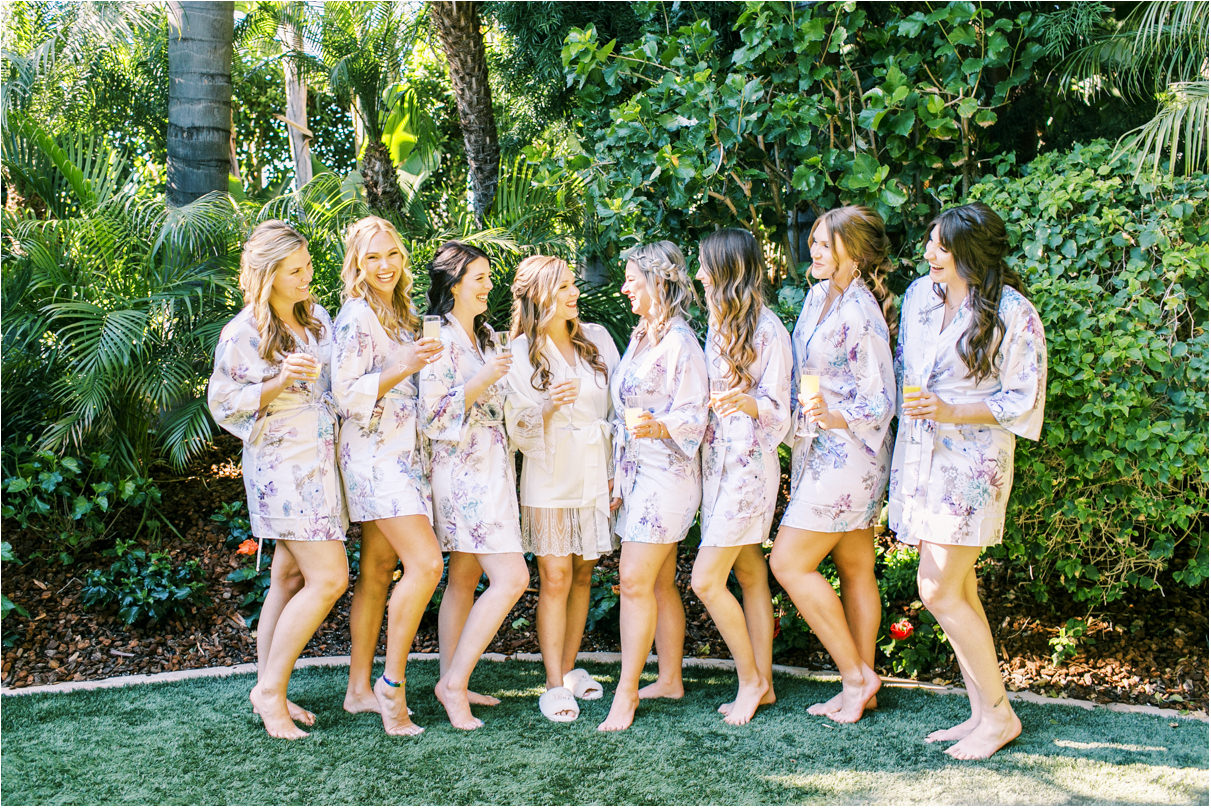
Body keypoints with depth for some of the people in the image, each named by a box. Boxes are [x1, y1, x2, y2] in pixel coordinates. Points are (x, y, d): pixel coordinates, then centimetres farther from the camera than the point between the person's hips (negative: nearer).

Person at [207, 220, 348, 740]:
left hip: (321, 460, 7)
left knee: (291, 578, 11)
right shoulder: (242, 335, -10)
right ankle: (270, 689, 0)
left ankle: (270, 690, 20)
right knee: (329, 578, -13)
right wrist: (280, 381, -21)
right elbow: (225, 405, -8)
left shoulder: (317, 318, 11)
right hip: (283, 465, -7)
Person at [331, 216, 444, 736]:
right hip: (374, 456, -9)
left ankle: (360, 688, 16)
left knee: (377, 571, 9)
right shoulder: (356, 317, -9)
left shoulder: (400, 314, 18)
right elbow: (347, 396, -16)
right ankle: (391, 683, -6)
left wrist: (422, 361, 13)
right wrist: (405, 367, -23)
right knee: (425, 563, -17)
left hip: (402, 455, 9)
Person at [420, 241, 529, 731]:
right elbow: (434, 416, -19)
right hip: (464, 469, -9)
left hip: (489, 465, 9)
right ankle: (455, 682, -7)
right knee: (511, 577, -14)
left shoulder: (483, 335, 16)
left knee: (465, 577, 11)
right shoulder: (439, 338, -13)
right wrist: (481, 382, -26)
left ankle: (450, 682, 17)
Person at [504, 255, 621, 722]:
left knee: (582, 577, 10)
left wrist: (619, 470, 5)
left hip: (596, 474, 4)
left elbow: (619, 405, 10)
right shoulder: (520, 353, -3)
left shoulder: (597, 338, 7)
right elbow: (517, 428, -5)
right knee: (555, 579, -5)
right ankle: (555, 686, 0)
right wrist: (547, 406, -24)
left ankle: (569, 667, 24)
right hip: (551, 478, -3)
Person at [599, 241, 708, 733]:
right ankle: (670, 679, 22)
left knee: (635, 581, -10)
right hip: (638, 472, 9)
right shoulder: (641, 336, 16)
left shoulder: (680, 342, -12)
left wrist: (656, 427, -34)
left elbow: (693, 416, -15)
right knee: (659, 582, 13)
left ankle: (625, 696, -5)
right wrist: (619, 476, 20)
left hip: (666, 473, -9)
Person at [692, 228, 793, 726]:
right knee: (750, 576, 12)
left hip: (750, 463, -8)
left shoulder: (767, 330, -14)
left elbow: (778, 411, -15)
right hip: (718, 460, 8)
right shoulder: (719, 324, 12)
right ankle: (762, 682, 19)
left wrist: (749, 403, -31)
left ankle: (750, 679, 8)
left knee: (705, 579, -9)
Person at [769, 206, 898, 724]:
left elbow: (880, 402, -18)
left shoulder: (863, 314, -18)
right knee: (855, 570, 13)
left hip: (848, 451, -9)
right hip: (819, 447, 9)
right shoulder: (818, 296, 8)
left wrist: (834, 417, -33)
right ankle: (861, 685, 22)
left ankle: (856, 675, 4)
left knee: (789, 563, -7)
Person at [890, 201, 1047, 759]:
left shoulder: (1013, 314, -10)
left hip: (971, 462, -6)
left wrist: (950, 411, -19)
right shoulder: (919, 295, 9)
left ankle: (1000, 714, 8)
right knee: (959, 591, 10)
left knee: (939, 591, -9)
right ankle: (981, 713, 20)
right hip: (919, 456, 7)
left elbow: (1023, 402, -10)